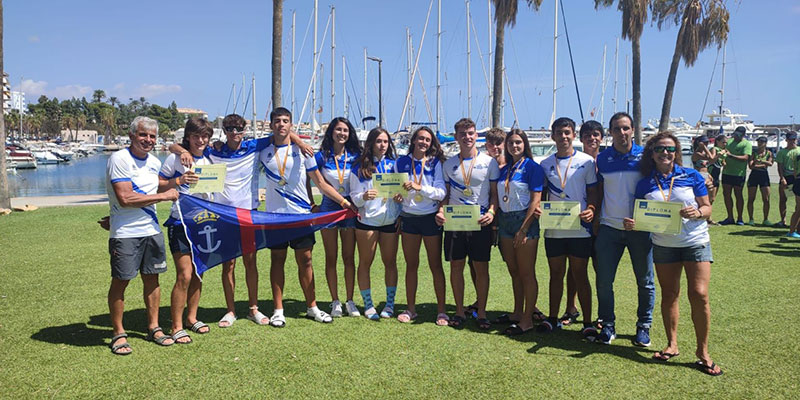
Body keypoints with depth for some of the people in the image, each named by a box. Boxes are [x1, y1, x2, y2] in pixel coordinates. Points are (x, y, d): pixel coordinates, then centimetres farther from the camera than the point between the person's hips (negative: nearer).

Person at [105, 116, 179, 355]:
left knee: (152, 278, 11)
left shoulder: (155, 163, 12)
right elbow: (125, 198, -20)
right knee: (120, 281, 0)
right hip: (125, 233, -6)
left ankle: (154, 328, 23)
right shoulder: (119, 160, -11)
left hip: (152, 229, 6)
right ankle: (118, 334, 13)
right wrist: (163, 196, -16)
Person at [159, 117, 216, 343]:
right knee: (184, 275, -9)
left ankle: (192, 318, 25)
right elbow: (158, 186, -7)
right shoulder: (175, 158, -4)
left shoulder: (209, 161, 11)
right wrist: (179, 181, -21)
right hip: (181, 223, -5)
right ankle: (176, 327, 2)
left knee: (198, 274, 11)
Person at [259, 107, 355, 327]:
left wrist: (343, 201, -3)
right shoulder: (263, 151, 4)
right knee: (277, 260, 7)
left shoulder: (301, 150, 1)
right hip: (275, 214, 1)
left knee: (305, 260, 4)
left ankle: (312, 307, 17)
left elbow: (320, 182, 2)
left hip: (301, 213, -1)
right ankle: (278, 310, 16)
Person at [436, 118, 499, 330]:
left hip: (480, 222, -2)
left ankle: (481, 312, 15)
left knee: (481, 267, 3)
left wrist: (491, 212, -14)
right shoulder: (449, 164, 8)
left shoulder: (489, 162, 2)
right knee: (456, 266, 6)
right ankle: (459, 311, 18)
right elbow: (446, 194, 13)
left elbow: (495, 193, 4)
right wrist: (441, 211, -6)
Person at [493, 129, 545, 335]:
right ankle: (517, 313, 24)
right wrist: (496, 223, 6)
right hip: (505, 221, 6)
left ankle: (527, 320, 5)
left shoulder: (532, 167, -6)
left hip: (524, 221, -6)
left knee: (526, 273, -1)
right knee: (513, 271, 13)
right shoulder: (503, 170, 13)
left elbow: (536, 200, -12)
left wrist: (523, 229, -17)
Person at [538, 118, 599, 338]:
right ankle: (553, 318, 21)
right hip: (553, 229, 3)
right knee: (556, 274, 11)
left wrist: (591, 209, -16)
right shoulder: (545, 164, 8)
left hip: (579, 229, -2)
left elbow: (593, 192, 3)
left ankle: (587, 323, 12)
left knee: (580, 275, 3)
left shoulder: (586, 161, 1)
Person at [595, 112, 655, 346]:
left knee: (645, 281, 8)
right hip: (609, 228, 1)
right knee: (604, 280, 1)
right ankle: (607, 325, 17)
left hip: (640, 228, -1)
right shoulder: (602, 158, 5)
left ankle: (644, 327, 24)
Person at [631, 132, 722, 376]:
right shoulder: (645, 184, 1)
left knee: (699, 295, -8)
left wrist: (697, 213, -22)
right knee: (668, 294, 9)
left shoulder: (692, 176, -2)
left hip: (695, 242, -2)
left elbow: (707, 207, 0)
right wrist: (631, 224, -18)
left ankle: (702, 351, 6)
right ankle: (672, 344, 24)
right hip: (663, 245, 2)